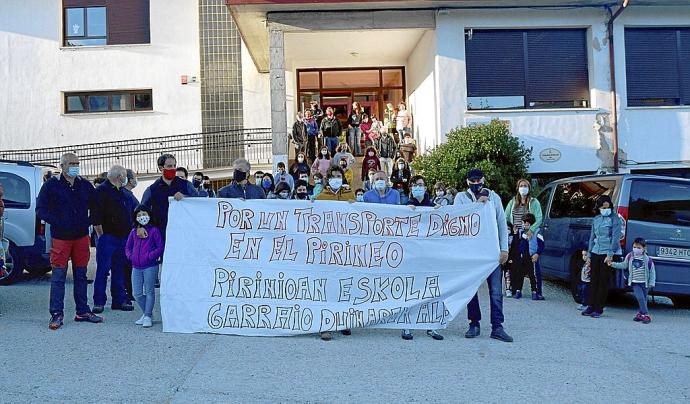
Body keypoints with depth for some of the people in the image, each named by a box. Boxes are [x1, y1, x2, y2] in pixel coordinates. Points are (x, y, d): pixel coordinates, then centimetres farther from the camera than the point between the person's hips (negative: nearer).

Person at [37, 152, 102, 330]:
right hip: (60, 237, -4)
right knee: (58, 276, -3)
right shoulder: (51, 185, -2)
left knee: (81, 275, 10)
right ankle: (56, 314, 3)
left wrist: (89, 221, 3)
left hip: (82, 236, 4)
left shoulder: (86, 186, 8)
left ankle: (83, 311, 17)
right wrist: (57, 222, -16)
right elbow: (40, 209, -4)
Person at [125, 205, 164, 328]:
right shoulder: (134, 231, 13)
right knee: (137, 294, 6)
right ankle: (146, 313, 24)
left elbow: (160, 248, -6)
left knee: (149, 292, 2)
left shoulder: (154, 230, -3)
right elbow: (128, 247, 20)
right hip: (136, 267, 5)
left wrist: (150, 256, -15)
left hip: (150, 266, -5)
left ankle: (148, 317, 10)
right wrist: (130, 256, 2)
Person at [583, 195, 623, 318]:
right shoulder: (596, 219, 13)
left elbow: (615, 238, -11)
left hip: (609, 254, -5)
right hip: (596, 253, 5)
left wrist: (610, 255, -17)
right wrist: (589, 254, 14)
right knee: (594, 280, 5)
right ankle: (591, 306, 12)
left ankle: (599, 309, 5)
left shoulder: (615, 219, -4)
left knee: (603, 281, -2)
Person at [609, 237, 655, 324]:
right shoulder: (630, 257, 1)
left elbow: (652, 271, -1)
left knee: (643, 299, 5)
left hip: (645, 283, -1)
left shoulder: (647, 259, -6)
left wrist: (651, 283, -4)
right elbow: (624, 265, 14)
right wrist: (613, 264, 7)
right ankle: (645, 315, -7)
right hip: (635, 283, 1)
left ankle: (641, 314, 21)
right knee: (640, 298, -12)